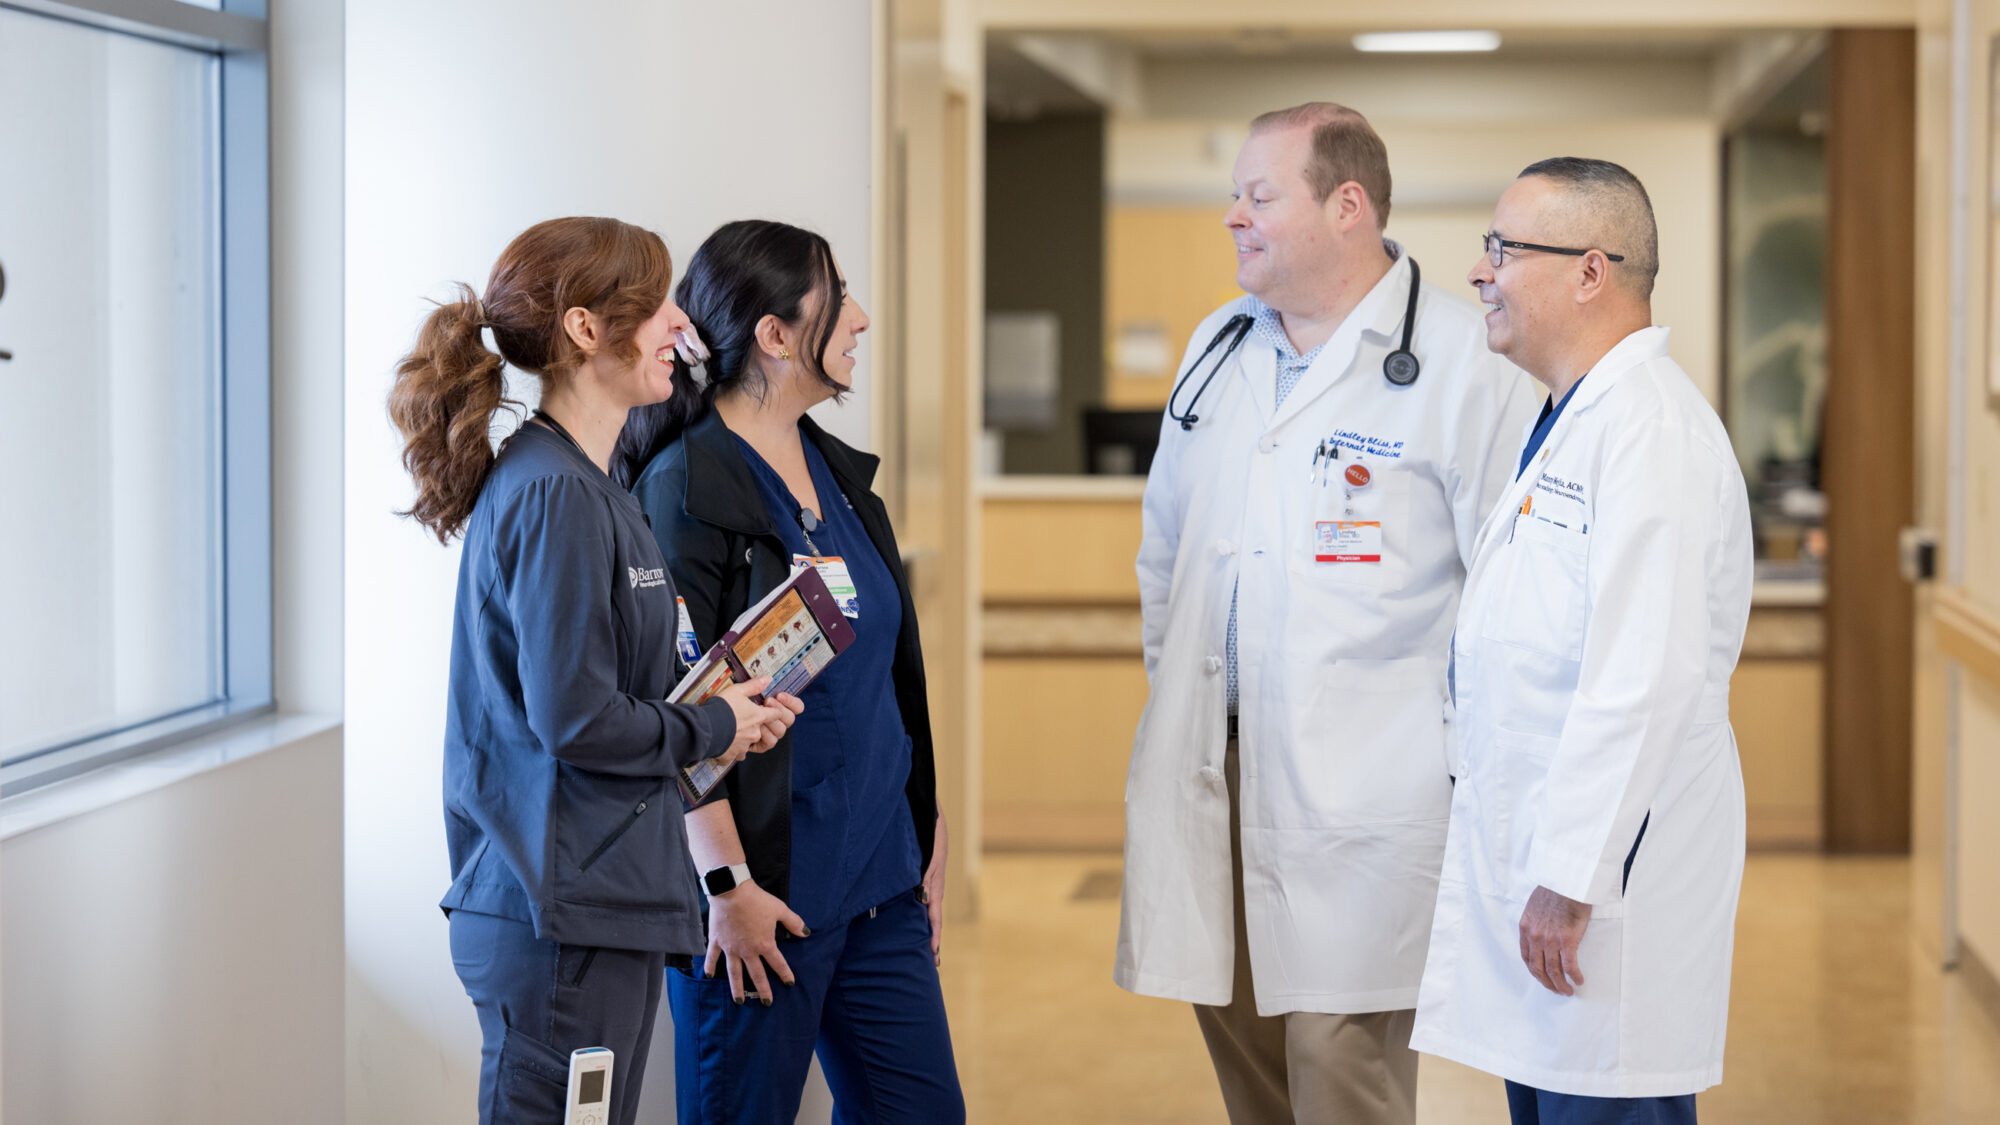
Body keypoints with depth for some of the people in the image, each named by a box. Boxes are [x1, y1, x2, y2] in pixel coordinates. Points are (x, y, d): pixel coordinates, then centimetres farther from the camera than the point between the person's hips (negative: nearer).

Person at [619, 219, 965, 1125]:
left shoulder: (837, 471, 13)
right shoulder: (686, 486, -12)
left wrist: (925, 838, 18)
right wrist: (726, 885, -20)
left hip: (880, 879, 8)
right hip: (766, 894, -8)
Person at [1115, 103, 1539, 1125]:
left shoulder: (1465, 365, -8)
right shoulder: (1219, 349, 13)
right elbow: (1165, 543, 26)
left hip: (1362, 782, -6)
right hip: (1215, 764, 7)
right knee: (1238, 1038, 12)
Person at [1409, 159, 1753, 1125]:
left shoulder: (1650, 427, -17)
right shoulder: (1569, 421, 17)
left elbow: (1643, 681, -24)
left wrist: (1571, 880, -24)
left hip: (1609, 866, -10)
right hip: (1532, 860, 10)